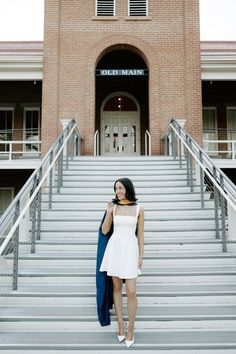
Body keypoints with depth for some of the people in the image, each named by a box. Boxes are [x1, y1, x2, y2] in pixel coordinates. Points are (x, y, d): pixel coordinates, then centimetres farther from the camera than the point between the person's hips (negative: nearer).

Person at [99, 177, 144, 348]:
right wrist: (108, 212, -10)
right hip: (114, 249, 2)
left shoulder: (139, 209, 0)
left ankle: (131, 329, 12)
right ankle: (121, 325, 22)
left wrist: (141, 256, -1)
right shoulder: (113, 207, 3)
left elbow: (140, 234, 2)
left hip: (130, 250, -2)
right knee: (117, 287, 9)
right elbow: (104, 231, 2)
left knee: (131, 291, -5)